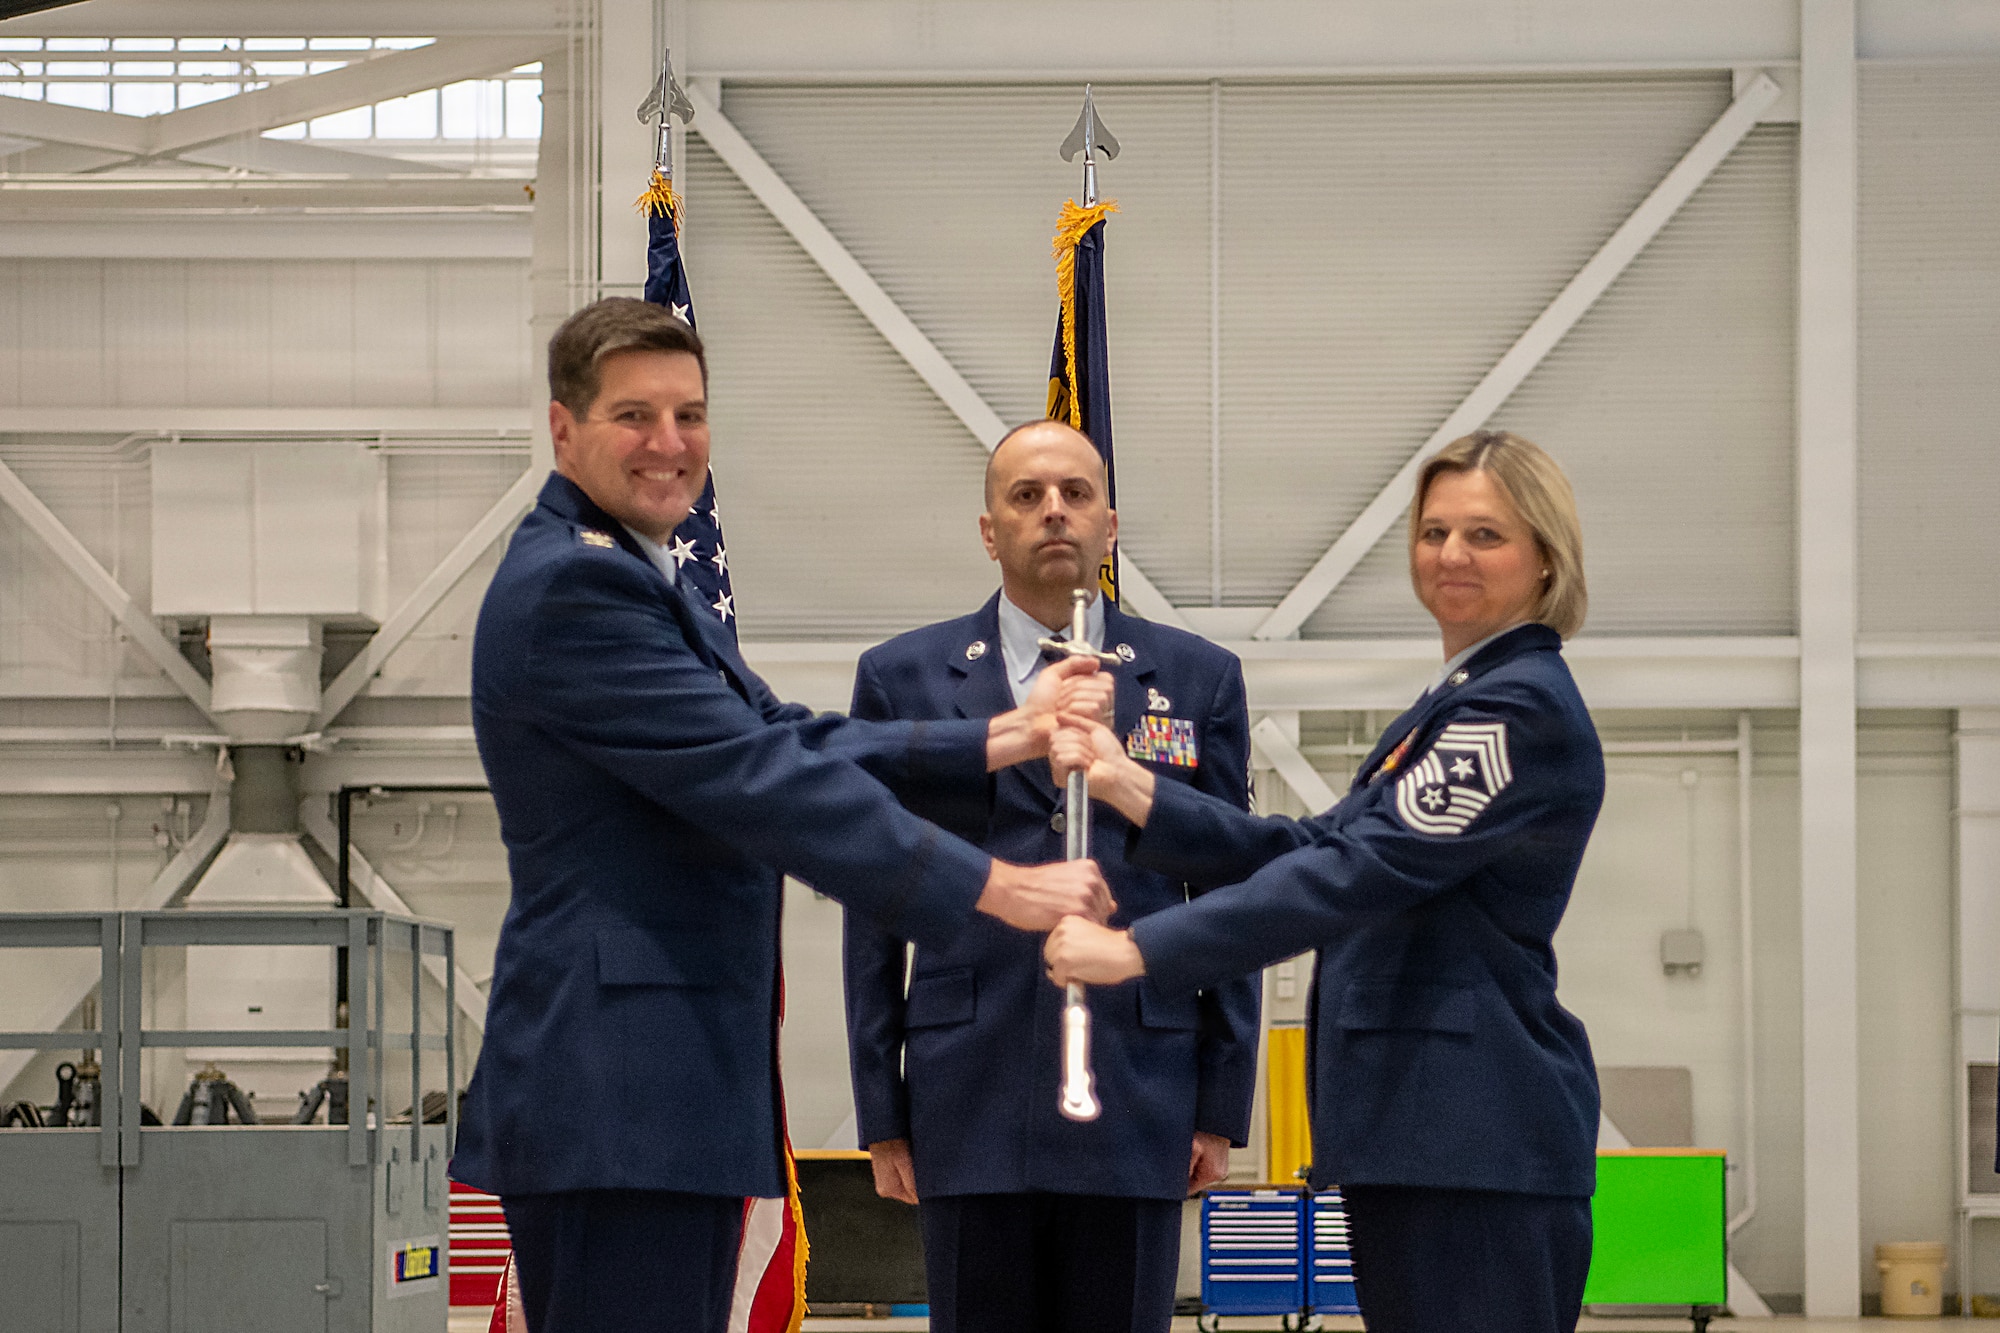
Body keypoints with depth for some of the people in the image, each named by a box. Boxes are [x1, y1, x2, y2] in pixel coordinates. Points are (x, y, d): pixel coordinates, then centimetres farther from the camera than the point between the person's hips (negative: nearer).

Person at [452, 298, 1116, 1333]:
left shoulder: (625, 581, 22)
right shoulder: (573, 587, -13)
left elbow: (786, 742, 17)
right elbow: (754, 781, -18)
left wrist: (1002, 738, 9)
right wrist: (996, 887, -16)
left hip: (674, 1094, 11)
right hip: (609, 1106, -11)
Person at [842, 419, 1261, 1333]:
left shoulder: (1199, 680, 9)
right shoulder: (903, 678, 8)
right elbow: (875, 913, 8)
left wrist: (1222, 1105, 4)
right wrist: (881, 1114, 3)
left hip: (1138, 1102, 0)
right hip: (970, 1110, 0)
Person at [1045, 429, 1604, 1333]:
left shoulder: (1522, 709, -12)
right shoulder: (1461, 703, 21)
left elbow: (1362, 870, -20)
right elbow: (1314, 849, 14)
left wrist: (1139, 949, -21)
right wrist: (1131, 788, 1)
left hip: (1479, 1139, -10)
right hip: (1423, 1128, 10)